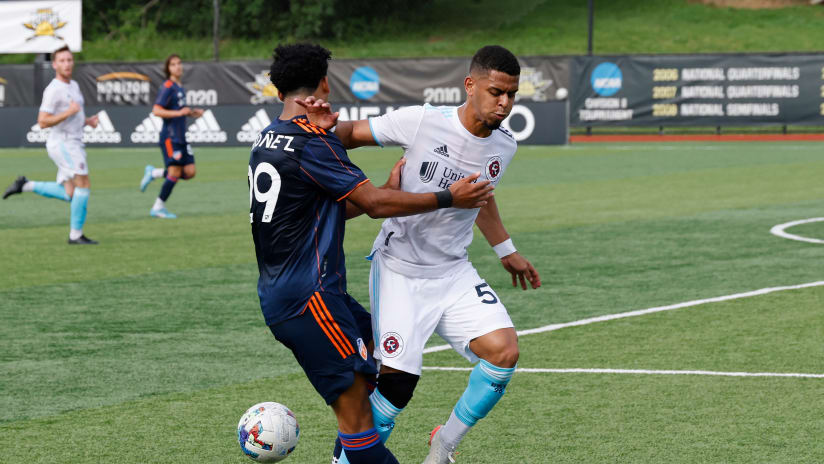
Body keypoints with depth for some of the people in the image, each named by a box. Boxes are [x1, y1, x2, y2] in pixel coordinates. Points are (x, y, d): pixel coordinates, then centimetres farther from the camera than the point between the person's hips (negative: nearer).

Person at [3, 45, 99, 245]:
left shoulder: (74, 86, 16)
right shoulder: (53, 90, -13)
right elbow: (43, 122, -17)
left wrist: (88, 121, 9)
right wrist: (69, 112, -24)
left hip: (73, 144, 9)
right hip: (63, 144, -9)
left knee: (68, 195, 7)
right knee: (83, 185, -13)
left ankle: (25, 185, 15)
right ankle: (76, 235, -8)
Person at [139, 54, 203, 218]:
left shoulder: (180, 87, 15)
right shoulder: (168, 87, -11)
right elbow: (156, 111, -19)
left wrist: (192, 112, 13)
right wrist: (179, 113, -23)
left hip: (181, 137, 8)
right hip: (170, 136, -8)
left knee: (189, 172, 3)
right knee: (175, 172, -10)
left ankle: (153, 173, 18)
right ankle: (158, 207, 2)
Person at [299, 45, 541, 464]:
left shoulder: (504, 146, 1)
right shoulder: (421, 121, -16)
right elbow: (353, 134, -5)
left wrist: (505, 250, 31)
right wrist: (327, 127, -27)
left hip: (454, 272, 5)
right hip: (399, 272, -5)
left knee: (504, 350, -15)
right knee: (398, 379, -12)